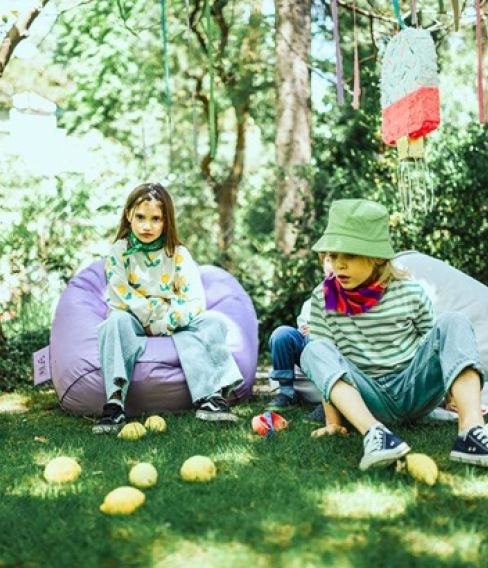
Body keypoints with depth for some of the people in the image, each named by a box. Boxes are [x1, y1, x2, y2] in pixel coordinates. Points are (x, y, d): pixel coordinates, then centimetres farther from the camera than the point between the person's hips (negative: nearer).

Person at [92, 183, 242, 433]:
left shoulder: (178, 253, 1)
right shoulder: (119, 251, -1)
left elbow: (195, 301, -9)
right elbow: (122, 298, -12)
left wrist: (165, 323, -17)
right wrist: (161, 309, -13)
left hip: (173, 326, 2)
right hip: (133, 323, -1)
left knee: (211, 322, -23)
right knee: (116, 322, -35)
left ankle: (209, 396, -40)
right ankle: (114, 402, -48)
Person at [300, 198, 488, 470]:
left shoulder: (410, 292, -5)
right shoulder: (323, 297, -6)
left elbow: (433, 343, 8)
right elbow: (324, 364, -4)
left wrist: (460, 396, 10)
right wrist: (333, 421, -10)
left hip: (414, 392, 0)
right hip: (369, 401, 0)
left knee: (454, 323, -22)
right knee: (315, 352, -26)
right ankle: (374, 434, -46)